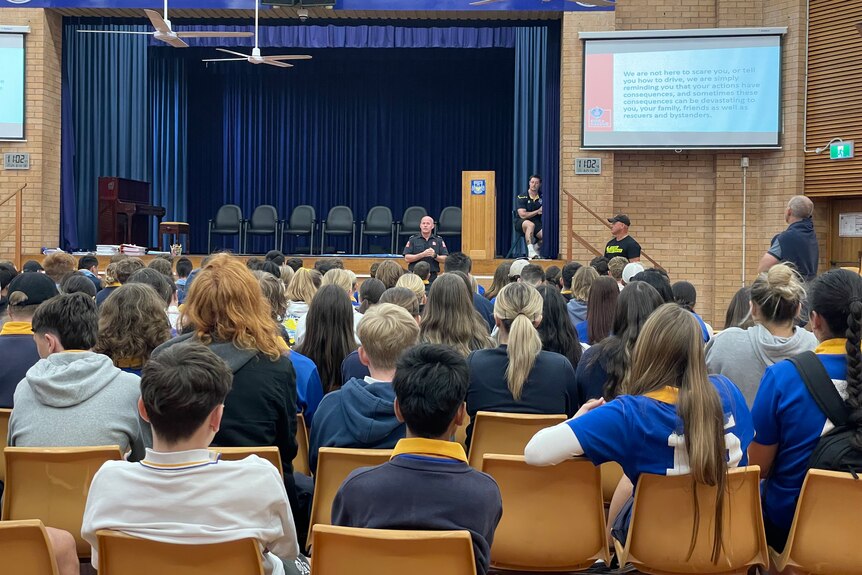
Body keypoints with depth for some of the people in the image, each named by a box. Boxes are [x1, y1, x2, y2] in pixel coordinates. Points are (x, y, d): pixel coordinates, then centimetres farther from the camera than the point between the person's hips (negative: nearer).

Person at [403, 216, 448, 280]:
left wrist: (435, 255, -14)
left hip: (432, 276, 1)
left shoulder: (439, 240, 9)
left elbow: (445, 259, 5)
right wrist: (422, 254, -15)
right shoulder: (412, 239, 6)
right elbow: (407, 258, -3)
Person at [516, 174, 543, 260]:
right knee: (531, 224, -40)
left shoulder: (541, 197, 9)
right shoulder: (521, 197, -2)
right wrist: (537, 211, -8)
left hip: (537, 223, 3)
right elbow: (522, 215, -10)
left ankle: (536, 248, 7)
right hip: (521, 223, -3)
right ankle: (531, 252, -44)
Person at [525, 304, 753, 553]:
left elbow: (535, 452, -37)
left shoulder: (631, 413, -30)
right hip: (728, 530, 3)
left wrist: (577, 420, -16)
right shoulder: (726, 390, -18)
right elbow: (742, 458, -1)